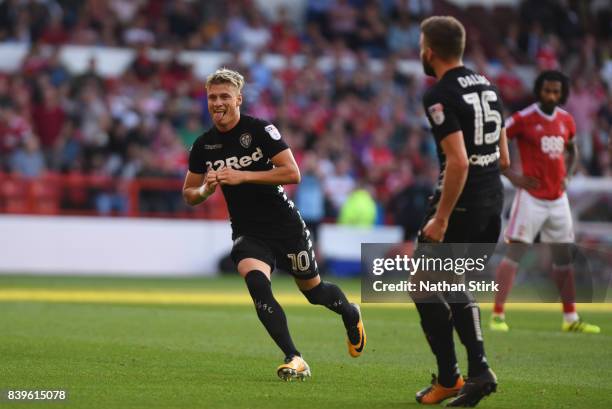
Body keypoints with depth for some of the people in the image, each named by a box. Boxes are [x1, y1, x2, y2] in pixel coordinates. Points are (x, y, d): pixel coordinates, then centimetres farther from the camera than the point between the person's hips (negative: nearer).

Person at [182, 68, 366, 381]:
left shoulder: (260, 130, -11)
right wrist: (205, 190, -13)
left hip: (285, 225, -2)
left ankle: (351, 314, 49)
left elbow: (292, 173, -19)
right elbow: (189, 193, 12)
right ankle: (294, 359, -23)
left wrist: (242, 176, -26)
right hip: (248, 233, 2)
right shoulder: (203, 146, 1)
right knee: (255, 282, -27)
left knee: (313, 290, 12)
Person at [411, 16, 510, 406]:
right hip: (494, 199, 8)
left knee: (425, 287, 7)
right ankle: (478, 369, 9)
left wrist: (441, 219, -20)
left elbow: (458, 162, -23)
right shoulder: (488, 87, 11)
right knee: (454, 286, 19)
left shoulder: (441, 96, -15)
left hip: (460, 202, -8)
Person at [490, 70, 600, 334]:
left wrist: (567, 176, 7)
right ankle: (497, 315, -10)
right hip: (531, 197, -6)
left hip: (558, 199, 6)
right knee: (514, 254, -10)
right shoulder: (523, 119, -10)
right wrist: (512, 176, -14)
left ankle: (571, 319, 19)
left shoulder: (566, 120, 7)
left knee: (563, 257, 11)